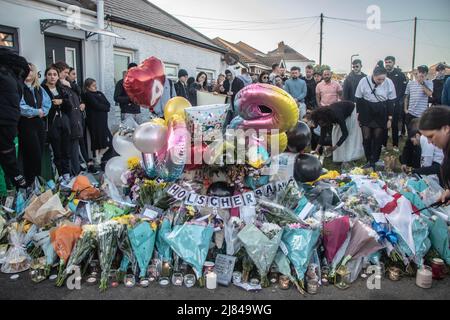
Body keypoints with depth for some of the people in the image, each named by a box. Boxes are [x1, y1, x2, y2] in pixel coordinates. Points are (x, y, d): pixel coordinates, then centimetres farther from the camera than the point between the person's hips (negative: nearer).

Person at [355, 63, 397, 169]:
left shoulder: (389, 82, -10)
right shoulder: (364, 81, -11)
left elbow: (391, 101, -2)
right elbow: (358, 99, -1)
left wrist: (390, 118, -1)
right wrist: (358, 115, 2)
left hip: (381, 114, 0)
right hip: (366, 114, 0)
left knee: (378, 138, 4)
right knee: (366, 138, 0)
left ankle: (374, 162, 14)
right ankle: (369, 160, 13)